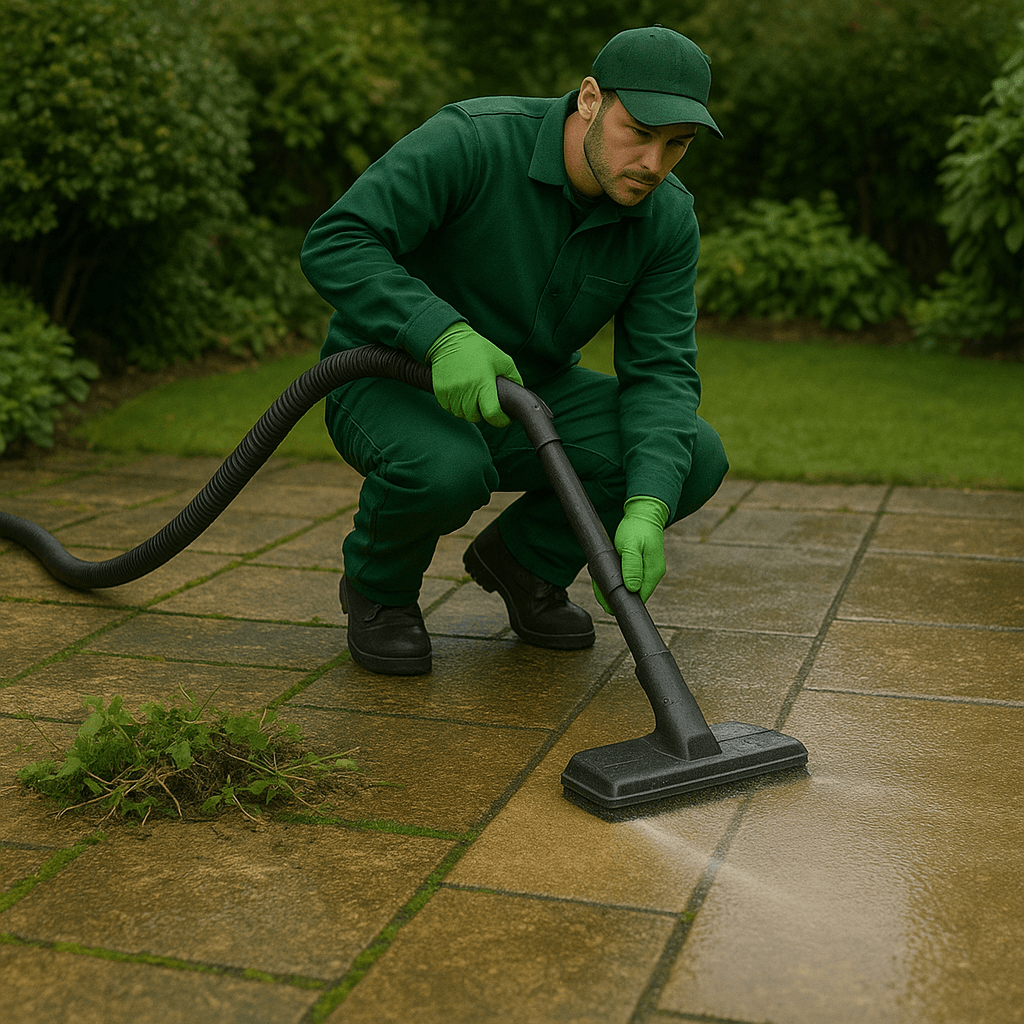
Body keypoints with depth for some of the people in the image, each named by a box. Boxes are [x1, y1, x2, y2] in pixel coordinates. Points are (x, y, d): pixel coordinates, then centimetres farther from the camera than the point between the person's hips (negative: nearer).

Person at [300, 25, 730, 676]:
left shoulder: (668, 219, -11)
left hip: (526, 392, 5)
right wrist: (446, 336, -45)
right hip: (393, 375, -4)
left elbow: (662, 371, -15)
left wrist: (647, 510, -33)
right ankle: (381, 588, -3)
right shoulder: (473, 141, -25)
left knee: (696, 458, -17)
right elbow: (335, 244, -29)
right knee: (444, 470, -40)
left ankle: (528, 560, 8)